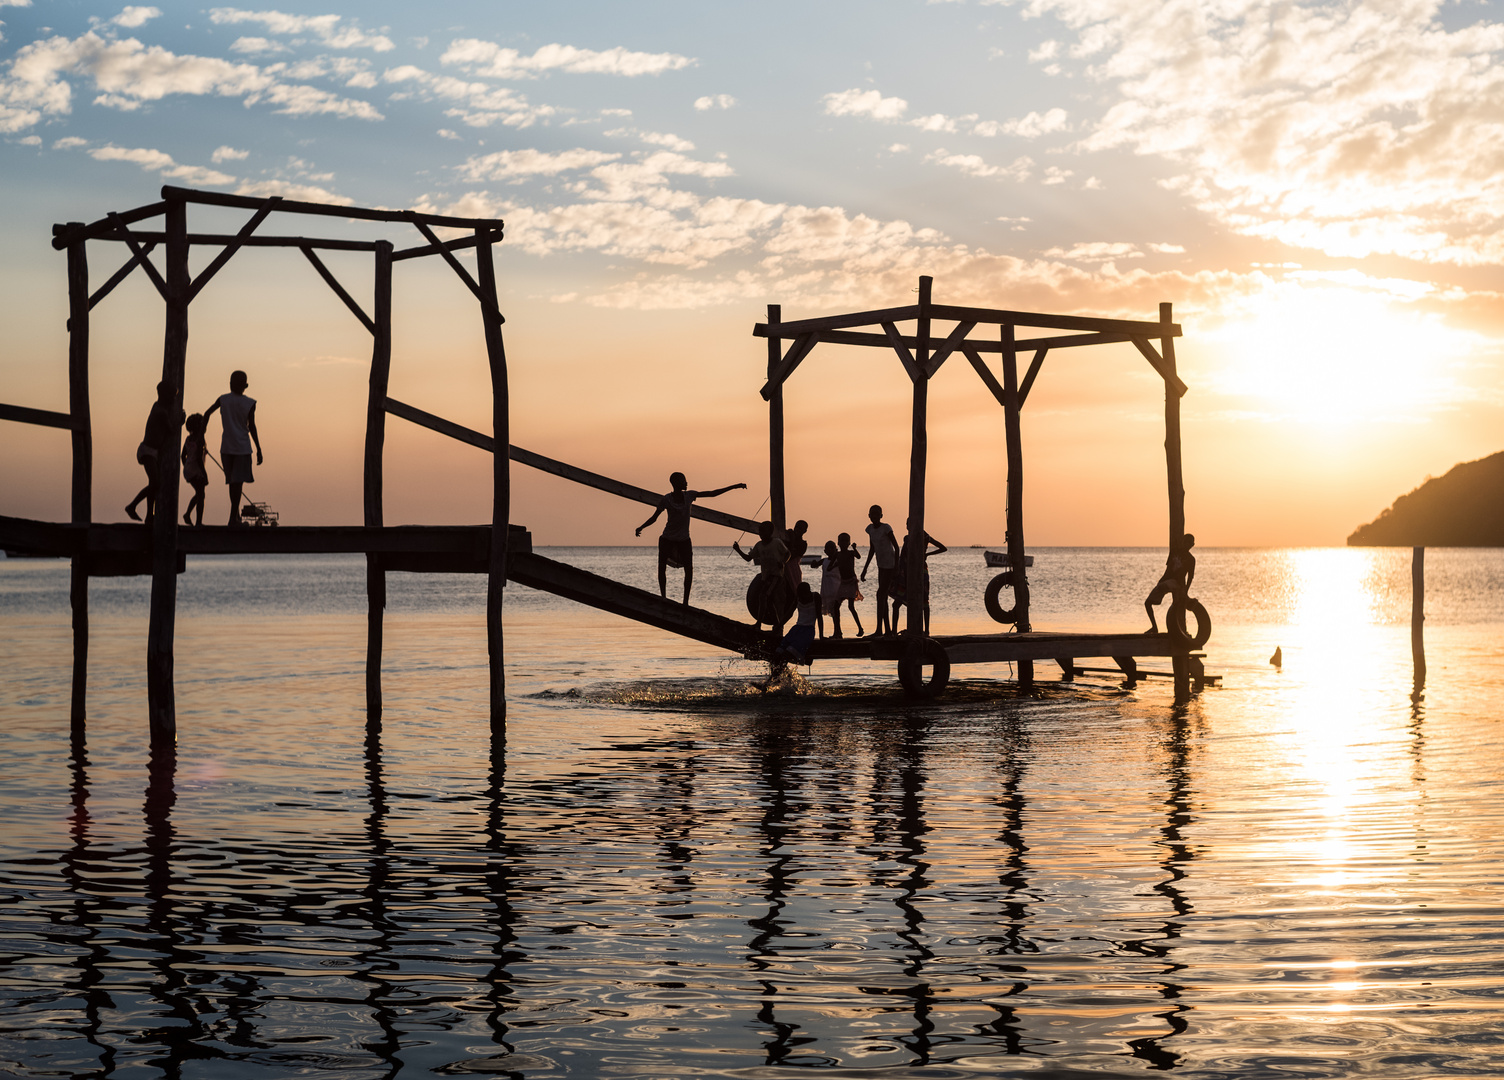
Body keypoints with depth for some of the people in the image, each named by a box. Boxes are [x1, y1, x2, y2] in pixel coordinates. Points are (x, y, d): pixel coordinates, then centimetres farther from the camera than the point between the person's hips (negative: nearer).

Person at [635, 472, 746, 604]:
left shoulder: (689, 495, -2)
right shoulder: (666, 500, -10)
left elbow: (713, 494, 4)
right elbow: (654, 518, -3)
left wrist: (734, 487, 4)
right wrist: (641, 527, -19)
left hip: (684, 539, 2)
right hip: (668, 538, -2)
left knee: (689, 569, -8)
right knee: (662, 567, -7)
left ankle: (685, 601, -4)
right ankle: (663, 596, 7)